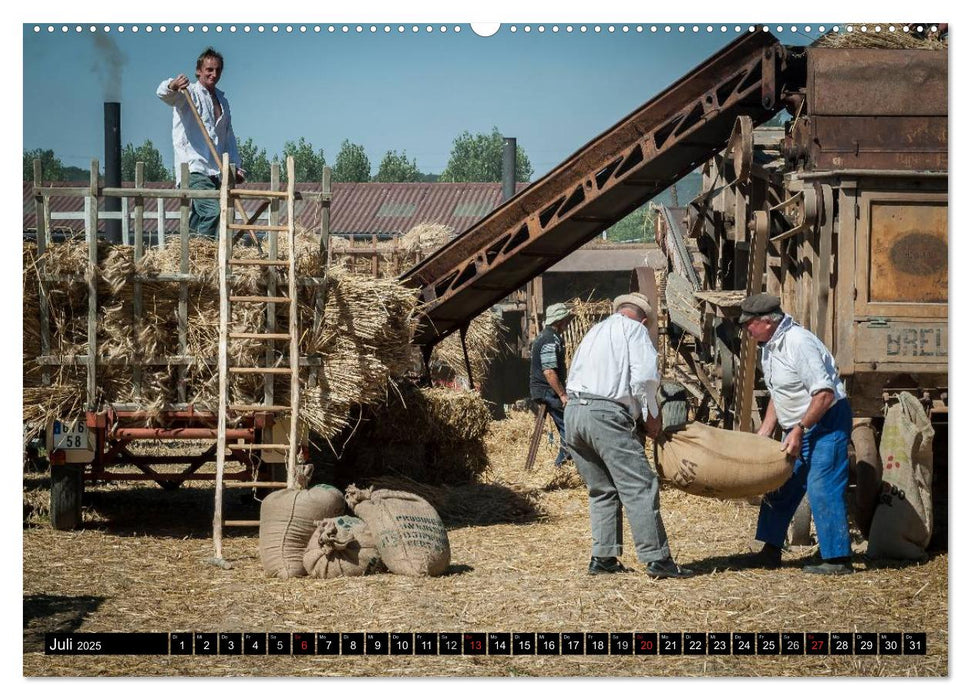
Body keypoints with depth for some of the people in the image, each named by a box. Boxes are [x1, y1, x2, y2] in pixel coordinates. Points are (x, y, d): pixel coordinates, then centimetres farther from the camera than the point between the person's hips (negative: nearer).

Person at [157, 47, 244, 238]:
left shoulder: (222, 100, 23)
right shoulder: (189, 93, 2)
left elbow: (228, 137, 27)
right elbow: (163, 94, -19)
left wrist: (236, 165, 17)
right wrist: (173, 86, -42)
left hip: (216, 172, 7)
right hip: (194, 170, -7)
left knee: (199, 219, 4)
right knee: (212, 212, -23)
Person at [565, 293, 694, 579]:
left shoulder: (595, 331, 27)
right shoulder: (634, 330, 6)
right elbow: (644, 376, -9)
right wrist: (651, 415, 3)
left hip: (573, 413, 8)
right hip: (606, 415, -8)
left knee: (602, 490, 16)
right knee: (639, 487, -7)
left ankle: (603, 558, 13)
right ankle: (657, 559, -12)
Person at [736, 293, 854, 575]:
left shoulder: (798, 343, -23)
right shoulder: (770, 345, 8)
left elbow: (824, 393, -26)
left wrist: (799, 431, -24)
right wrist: (764, 433, 12)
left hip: (827, 421, -10)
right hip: (799, 426, 10)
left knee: (822, 488, -12)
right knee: (780, 486, 12)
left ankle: (837, 559, -8)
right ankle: (771, 551, 21)